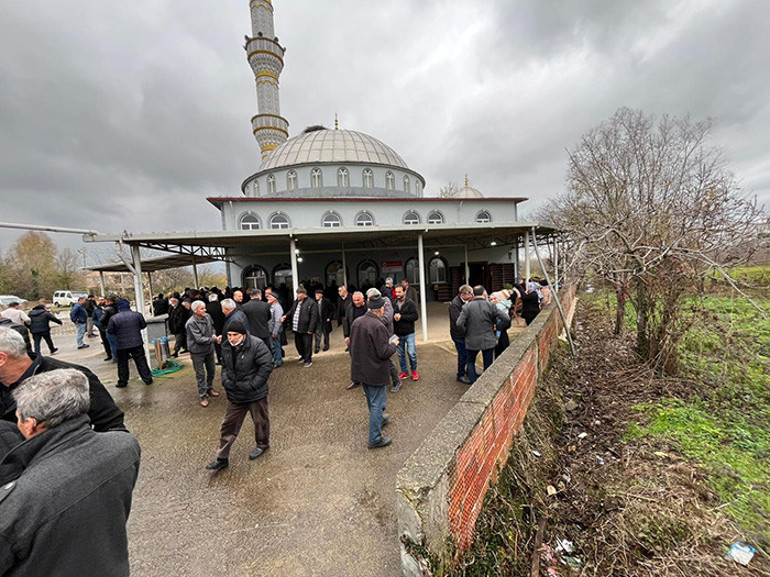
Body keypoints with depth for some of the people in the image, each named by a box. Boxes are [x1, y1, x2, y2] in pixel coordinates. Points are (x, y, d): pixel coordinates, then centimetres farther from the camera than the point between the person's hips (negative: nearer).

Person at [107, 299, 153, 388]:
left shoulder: (114, 318, -8)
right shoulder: (137, 314, -5)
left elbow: (110, 331, -1)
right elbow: (143, 325, 4)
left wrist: (118, 332, 17)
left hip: (121, 345, -1)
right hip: (137, 343, 1)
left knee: (122, 364, 14)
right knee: (141, 361, 8)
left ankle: (122, 382, 23)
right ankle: (147, 379, 10)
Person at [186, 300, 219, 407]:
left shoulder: (207, 316, -5)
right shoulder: (191, 323, -23)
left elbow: (212, 327, 14)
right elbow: (199, 339, -25)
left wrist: (213, 334, -5)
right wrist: (214, 339, -26)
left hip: (209, 349, 6)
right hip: (198, 352, -6)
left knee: (211, 370, 19)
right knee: (200, 374, 4)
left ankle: (209, 388, 39)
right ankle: (203, 395, 18)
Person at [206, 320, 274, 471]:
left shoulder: (257, 345, -24)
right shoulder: (226, 347, -1)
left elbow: (267, 365, -22)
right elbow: (224, 365, 16)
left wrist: (253, 385, -22)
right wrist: (225, 380, -2)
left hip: (255, 395, -5)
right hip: (235, 395, 6)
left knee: (260, 420, 16)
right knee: (228, 425, 15)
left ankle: (262, 444, 43)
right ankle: (222, 458, 32)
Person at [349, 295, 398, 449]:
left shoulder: (357, 322, -1)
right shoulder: (378, 326, -26)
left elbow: (353, 345, 9)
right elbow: (383, 352, -24)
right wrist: (393, 344, -6)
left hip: (360, 369, 8)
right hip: (374, 371, -8)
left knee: (371, 399, 27)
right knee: (377, 403, 7)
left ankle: (379, 419, 50)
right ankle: (375, 439, 19)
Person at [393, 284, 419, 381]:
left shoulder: (410, 303, -8)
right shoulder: (394, 304, 1)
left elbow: (415, 316, -15)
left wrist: (401, 317, -20)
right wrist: (394, 317, -15)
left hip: (409, 333, -3)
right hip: (398, 334, 4)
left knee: (411, 353, -1)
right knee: (401, 354, 13)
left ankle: (414, 371, 23)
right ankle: (404, 372, 30)